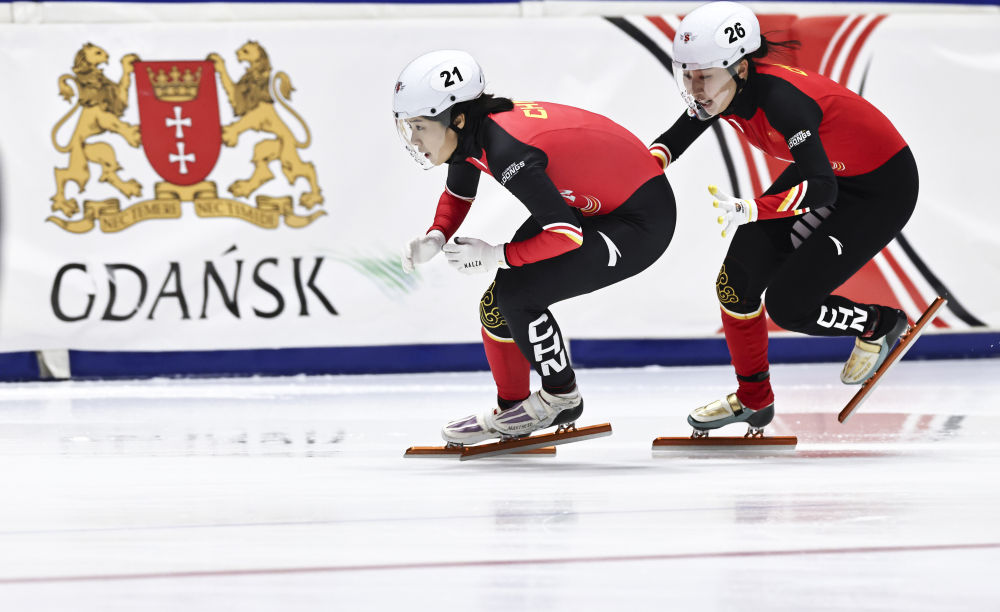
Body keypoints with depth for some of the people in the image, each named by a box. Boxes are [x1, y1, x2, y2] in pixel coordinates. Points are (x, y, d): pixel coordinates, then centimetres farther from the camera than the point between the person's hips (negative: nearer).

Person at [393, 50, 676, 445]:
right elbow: (458, 194, 16)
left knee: (518, 292, -17)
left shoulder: (506, 149, -33)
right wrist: (436, 239, -2)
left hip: (640, 222, -9)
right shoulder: (467, 131, -6)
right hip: (585, 207, 9)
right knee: (497, 300, 4)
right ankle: (511, 407, 21)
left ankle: (561, 399, 3)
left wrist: (496, 256, -23)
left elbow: (566, 234, -32)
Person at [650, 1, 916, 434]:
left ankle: (880, 325, 16)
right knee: (739, 277, -3)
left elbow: (822, 189, -43)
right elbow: (674, 140, 2)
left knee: (787, 303, -11)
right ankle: (753, 399, 15)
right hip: (821, 169, 8)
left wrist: (749, 210, -53)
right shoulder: (725, 90, -13)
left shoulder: (781, 98, -36)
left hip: (882, 189, -8)